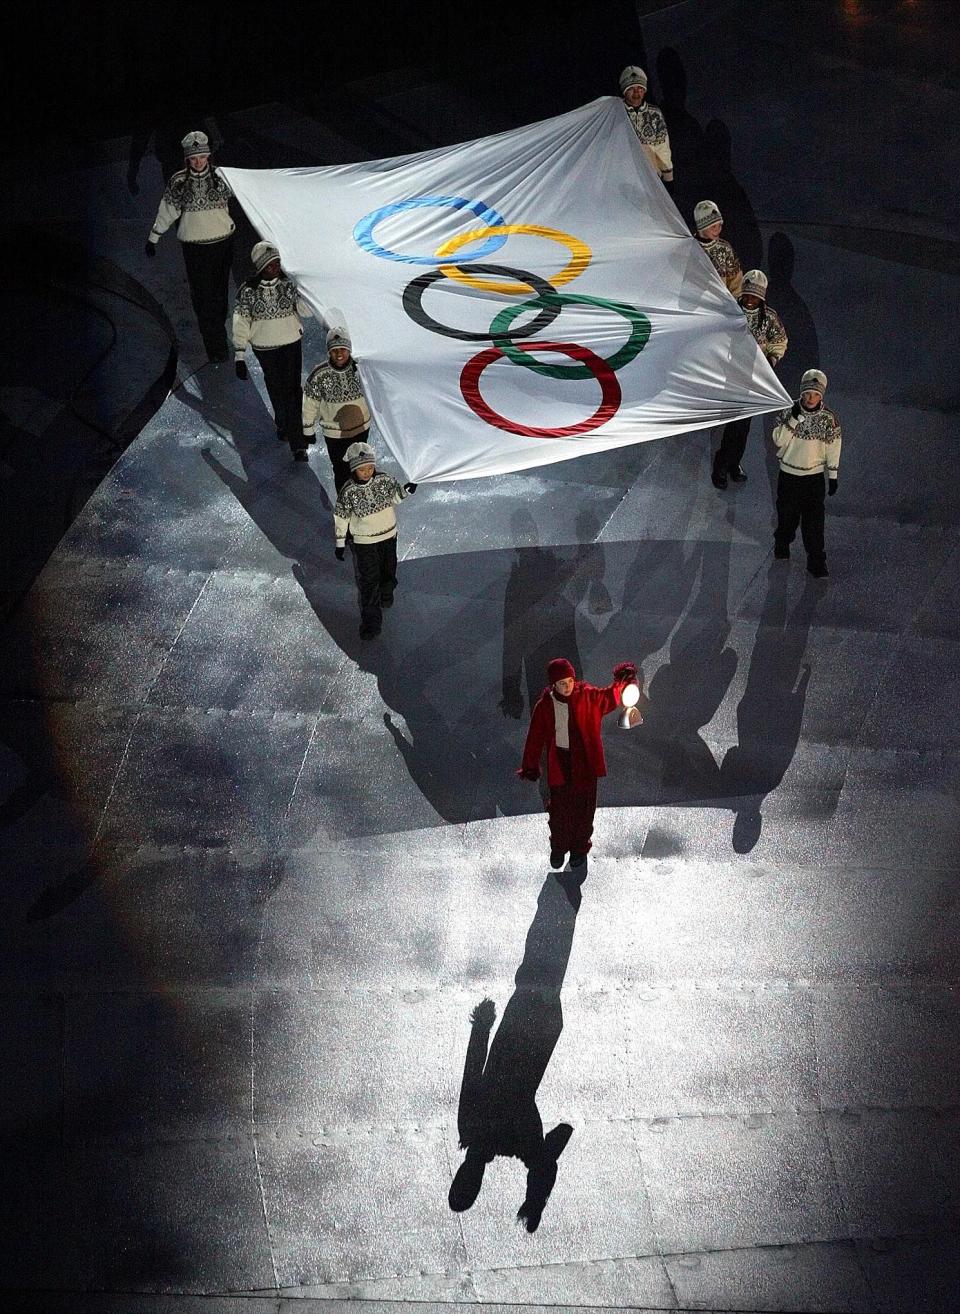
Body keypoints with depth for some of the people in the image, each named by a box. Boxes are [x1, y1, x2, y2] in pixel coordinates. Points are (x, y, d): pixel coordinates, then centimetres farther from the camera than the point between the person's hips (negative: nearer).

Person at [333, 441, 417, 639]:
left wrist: (405, 491, -15)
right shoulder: (348, 491, -20)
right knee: (368, 581, -3)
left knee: (388, 571, 22)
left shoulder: (385, 479, -13)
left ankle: (386, 593, 54)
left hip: (388, 536, 4)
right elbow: (341, 517, -9)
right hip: (363, 542, -4)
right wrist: (340, 542, -5)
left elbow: (393, 497, 6)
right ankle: (370, 620, 7)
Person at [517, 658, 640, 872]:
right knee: (559, 806, 10)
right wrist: (530, 766, 0)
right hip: (558, 762, 0)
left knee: (583, 806, 10)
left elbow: (608, 696, -19)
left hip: (584, 762, 0)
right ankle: (559, 848, 33)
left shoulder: (586, 696, -8)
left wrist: (623, 683, -39)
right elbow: (536, 737, -2)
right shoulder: (545, 705, -8)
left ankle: (580, 848, 31)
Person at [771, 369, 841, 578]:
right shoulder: (789, 411, -9)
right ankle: (782, 545, 42)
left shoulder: (828, 418, -8)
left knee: (814, 521, -4)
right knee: (787, 514, 17)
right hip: (789, 473, 1)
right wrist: (794, 419, -25)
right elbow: (779, 440, -15)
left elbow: (833, 448, 0)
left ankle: (817, 562, 4)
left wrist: (833, 475, 2)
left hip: (815, 476, -1)